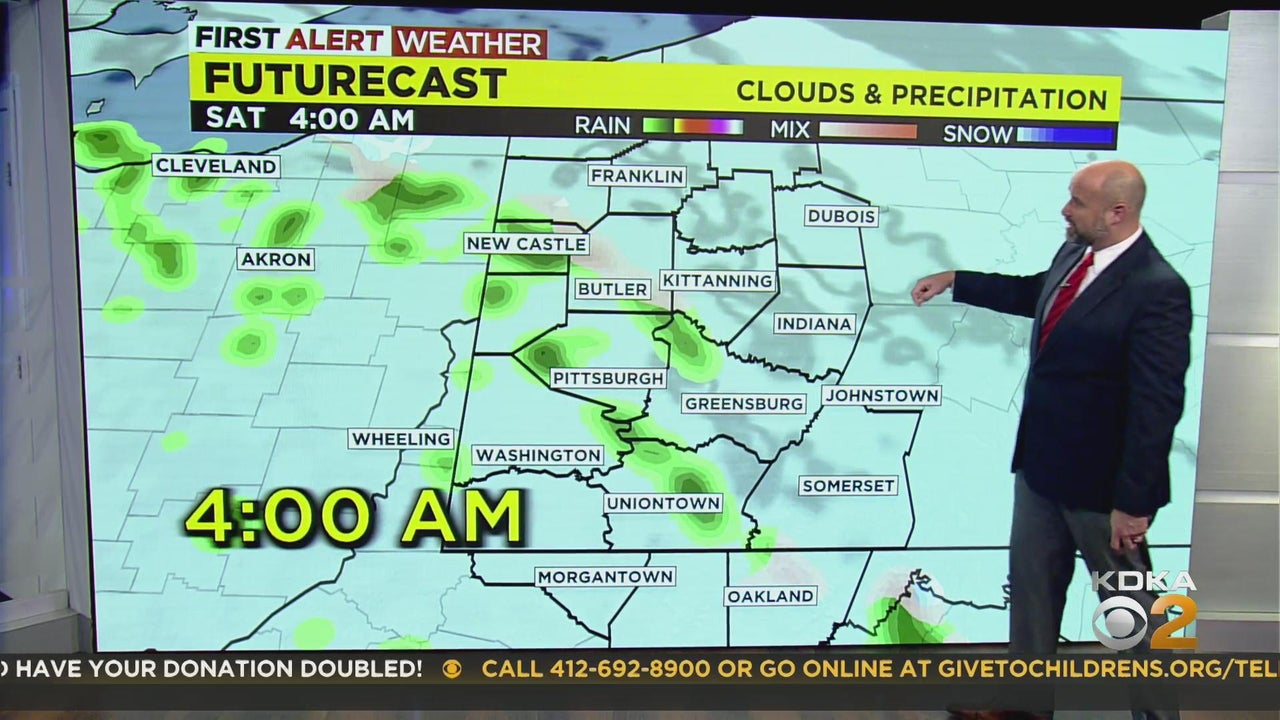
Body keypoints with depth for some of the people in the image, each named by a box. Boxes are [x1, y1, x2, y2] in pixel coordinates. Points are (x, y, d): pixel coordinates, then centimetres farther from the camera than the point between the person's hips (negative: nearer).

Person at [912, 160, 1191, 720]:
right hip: (1040, 462, 9)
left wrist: (1132, 502, -21)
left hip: (1102, 481, -8)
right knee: (1030, 584, 20)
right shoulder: (1073, 253, 1)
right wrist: (955, 281, 26)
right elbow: (1035, 295, 24)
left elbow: (1157, 406, -23)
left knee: (1129, 603, 12)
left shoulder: (1158, 290, -23)